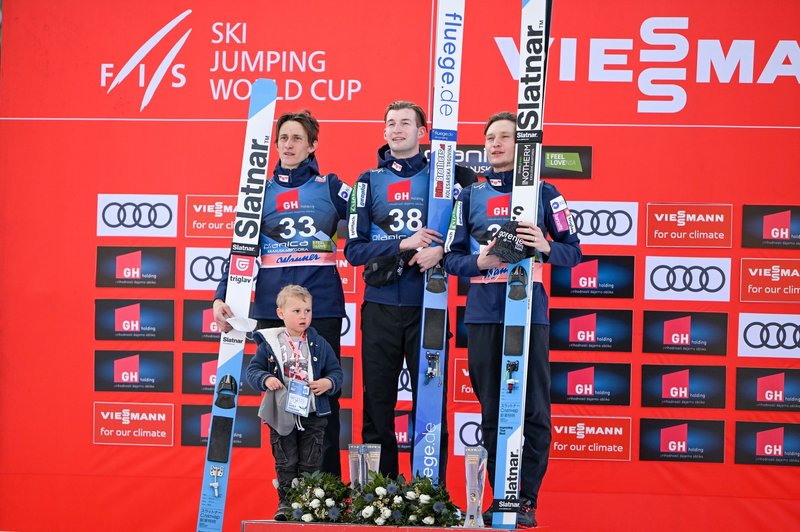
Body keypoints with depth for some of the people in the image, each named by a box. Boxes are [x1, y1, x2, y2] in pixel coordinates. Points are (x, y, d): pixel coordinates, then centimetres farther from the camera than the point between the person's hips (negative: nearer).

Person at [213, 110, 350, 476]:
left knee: (323, 395, 0)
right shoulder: (261, 192, 12)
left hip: (322, 305, -2)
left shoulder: (329, 187, 6)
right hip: (272, 308, 2)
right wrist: (222, 296, -3)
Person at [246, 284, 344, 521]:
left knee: (311, 463, 6)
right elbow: (253, 369, 0)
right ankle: (285, 502, 15)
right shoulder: (269, 343, -3)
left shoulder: (319, 344, 1)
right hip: (281, 413, -1)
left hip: (313, 414, 1)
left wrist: (328, 383, -13)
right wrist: (265, 379, -19)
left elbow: (336, 371, 7)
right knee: (285, 462, 6)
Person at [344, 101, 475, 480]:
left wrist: (440, 250, -16)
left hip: (428, 305, -1)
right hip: (381, 306, 1)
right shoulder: (369, 181, 8)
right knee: (377, 402, 5)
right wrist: (403, 244, -12)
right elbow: (354, 249, 1)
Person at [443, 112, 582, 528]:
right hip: (483, 317, 2)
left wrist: (546, 246, -13)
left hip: (530, 314, -1)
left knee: (534, 411, -5)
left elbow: (573, 251, 7)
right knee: (492, 411, 4)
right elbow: (451, 257, 9)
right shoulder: (470, 195, 13)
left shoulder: (544, 193, 9)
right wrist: (479, 262, -11)